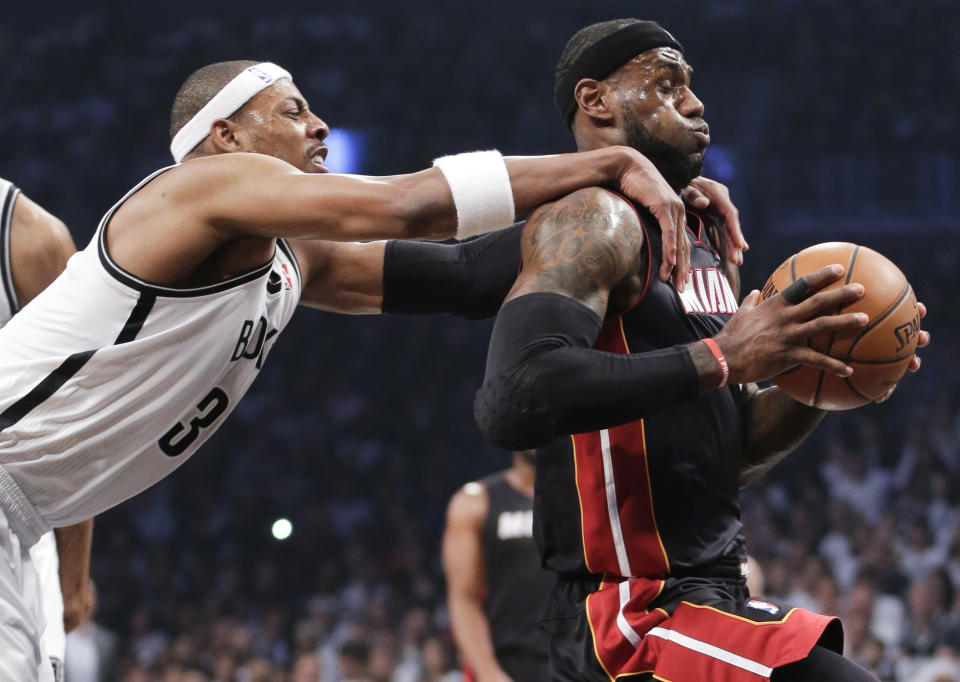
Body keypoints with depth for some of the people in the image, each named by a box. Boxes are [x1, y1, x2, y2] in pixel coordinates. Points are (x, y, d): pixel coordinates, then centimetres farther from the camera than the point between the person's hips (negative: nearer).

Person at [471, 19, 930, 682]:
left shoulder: (704, 235, 19)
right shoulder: (593, 218, -10)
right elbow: (512, 401, -28)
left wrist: (817, 379, 5)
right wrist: (721, 359, -25)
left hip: (710, 595, 10)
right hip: (638, 619, -10)